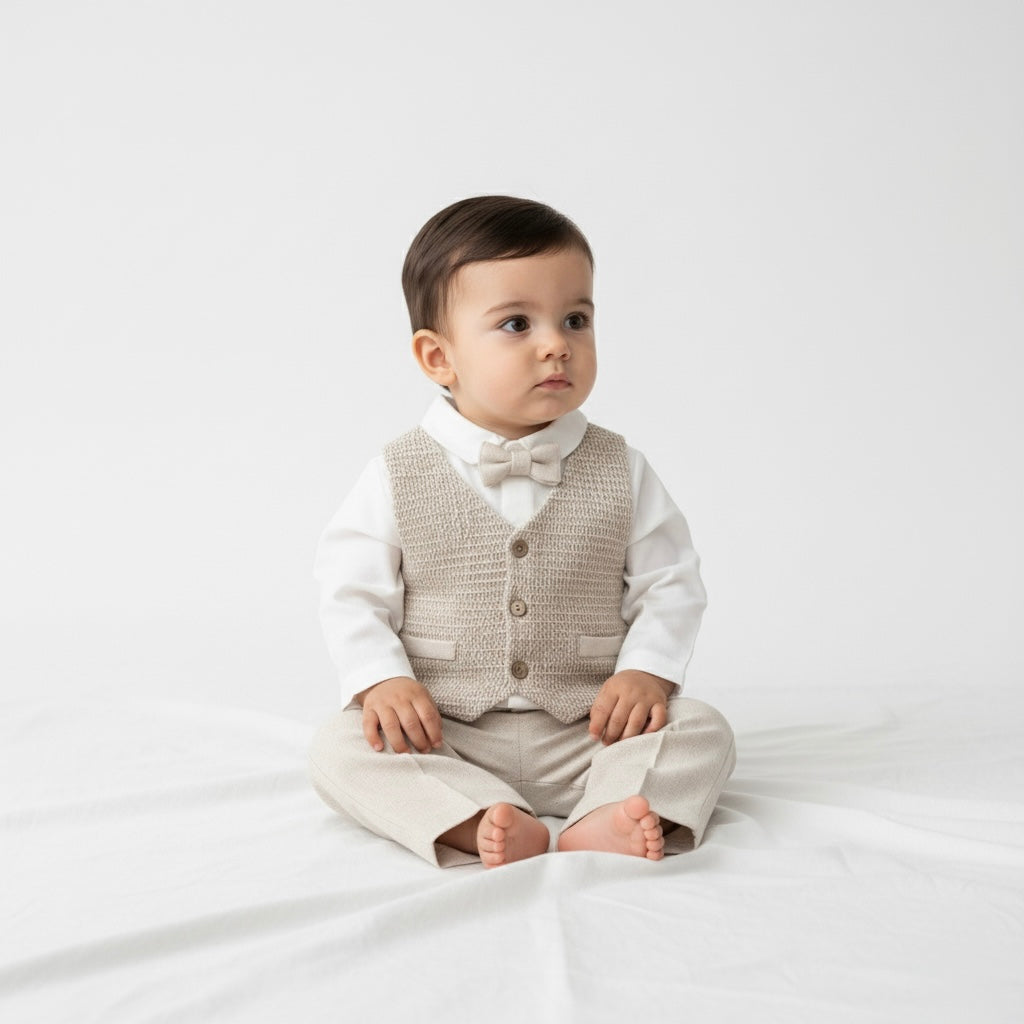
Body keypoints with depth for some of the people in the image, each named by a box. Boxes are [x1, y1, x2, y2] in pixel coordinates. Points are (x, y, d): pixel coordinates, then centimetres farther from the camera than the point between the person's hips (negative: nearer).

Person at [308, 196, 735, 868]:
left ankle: (601, 825, -41)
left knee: (703, 734, -20)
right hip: (438, 737, -1)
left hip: (587, 737, 1)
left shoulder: (619, 471, 1)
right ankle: (482, 826, -39)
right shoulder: (399, 477, -2)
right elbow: (351, 592, 0)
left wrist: (646, 671, -12)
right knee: (339, 749, -23)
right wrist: (382, 680, -16)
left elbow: (670, 583, 4)